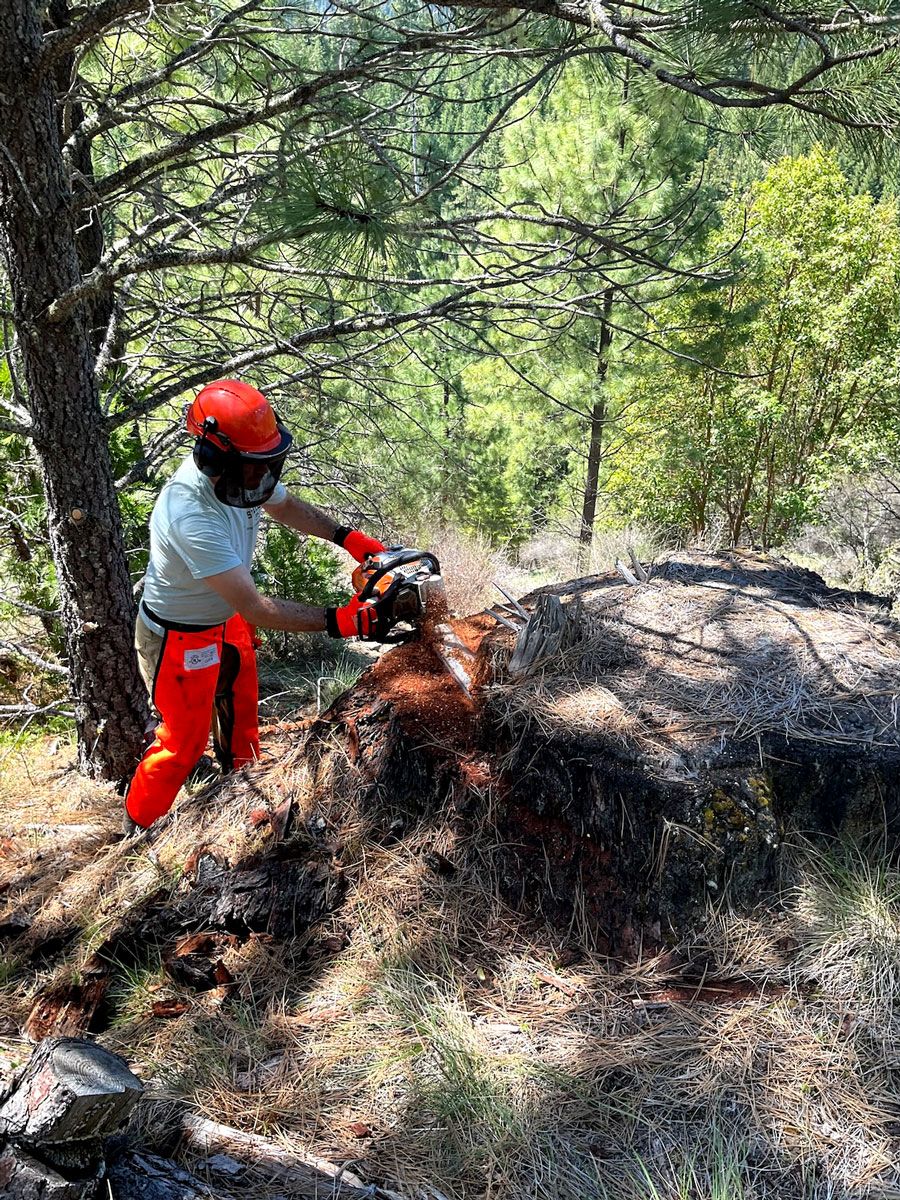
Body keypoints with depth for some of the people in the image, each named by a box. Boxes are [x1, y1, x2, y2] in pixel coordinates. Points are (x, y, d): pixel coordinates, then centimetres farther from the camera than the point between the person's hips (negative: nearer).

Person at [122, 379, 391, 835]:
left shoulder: (240, 470, -18)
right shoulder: (191, 518, -41)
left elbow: (286, 506, 5)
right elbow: (256, 609, -40)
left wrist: (348, 538, -6)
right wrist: (340, 621, -40)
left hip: (226, 619, 8)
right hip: (181, 639, -8)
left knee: (241, 712, 26)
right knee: (185, 741, 7)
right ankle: (136, 827, 32)